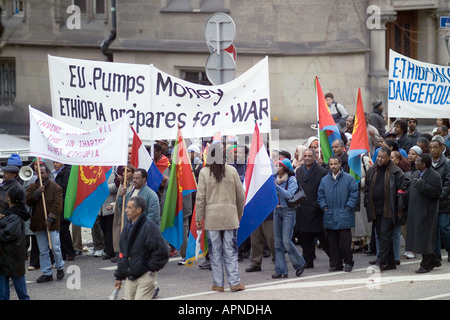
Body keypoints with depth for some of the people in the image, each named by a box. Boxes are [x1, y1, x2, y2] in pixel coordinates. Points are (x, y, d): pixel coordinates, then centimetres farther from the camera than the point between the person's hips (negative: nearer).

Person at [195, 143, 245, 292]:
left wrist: (198, 218, 3)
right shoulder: (232, 171, 0)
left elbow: (200, 197, -4)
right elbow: (240, 195, 6)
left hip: (211, 217, -1)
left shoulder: (204, 172, -4)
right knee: (231, 251, 5)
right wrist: (239, 214, 19)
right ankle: (235, 282, 3)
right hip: (230, 217, 1)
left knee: (215, 252, 5)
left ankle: (218, 284, 8)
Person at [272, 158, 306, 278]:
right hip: (277, 211, 6)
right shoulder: (276, 179, 13)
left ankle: (299, 263, 9)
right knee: (278, 242, 3)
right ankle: (281, 271, 4)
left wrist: (276, 186, -19)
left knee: (286, 240, -12)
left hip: (288, 211, -6)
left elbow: (289, 194, -19)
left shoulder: (292, 180, -6)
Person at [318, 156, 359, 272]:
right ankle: (335, 263, 11)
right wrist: (324, 207, 1)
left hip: (344, 217, -4)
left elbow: (354, 194, -1)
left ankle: (348, 262, 9)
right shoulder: (324, 180, 12)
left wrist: (348, 207, -8)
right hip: (329, 217, 4)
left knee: (345, 242, -5)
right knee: (332, 242, 5)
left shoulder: (349, 179, 1)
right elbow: (320, 196, 15)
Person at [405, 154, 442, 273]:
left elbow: (437, 193, -22)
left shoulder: (434, 176, -13)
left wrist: (421, 185, -24)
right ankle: (434, 260, 24)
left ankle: (426, 265, 5)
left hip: (426, 213, -9)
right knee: (417, 236, 12)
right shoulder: (415, 174, 14)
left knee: (424, 239, -5)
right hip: (415, 211, 9)